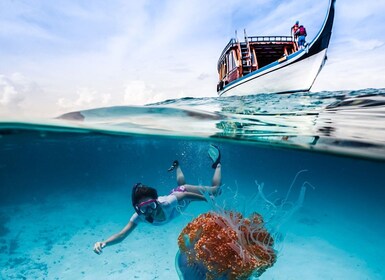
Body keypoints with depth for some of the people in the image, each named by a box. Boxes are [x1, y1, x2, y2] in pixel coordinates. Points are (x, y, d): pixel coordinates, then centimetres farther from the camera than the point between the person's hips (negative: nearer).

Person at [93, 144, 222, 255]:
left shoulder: (166, 203, -46)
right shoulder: (139, 216, -35)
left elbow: (185, 194, -31)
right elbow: (122, 235, -39)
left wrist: (207, 199, -20)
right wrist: (103, 242, -59)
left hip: (185, 193, -3)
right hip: (175, 193, 4)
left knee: (215, 189, 20)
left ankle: (217, 164, 38)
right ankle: (177, 165, 61)